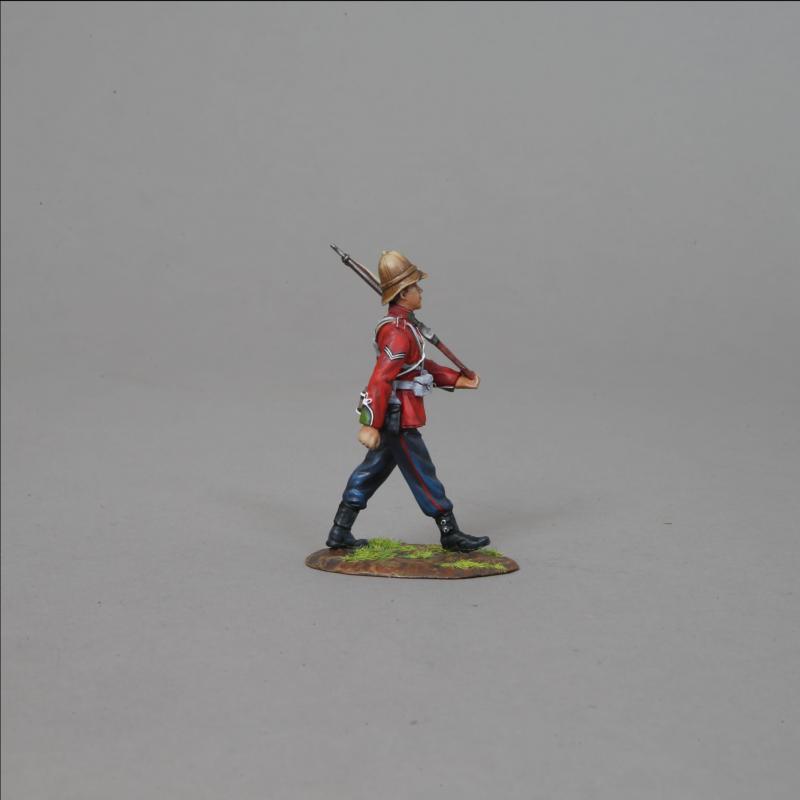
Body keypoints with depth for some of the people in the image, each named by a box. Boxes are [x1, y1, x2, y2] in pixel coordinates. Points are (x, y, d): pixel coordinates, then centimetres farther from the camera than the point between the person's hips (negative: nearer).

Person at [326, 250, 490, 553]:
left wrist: (458, 380, 12)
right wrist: (371, 424, -28)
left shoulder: (400, 325, 13)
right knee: (422, 474, 0)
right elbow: (381, 380, -26)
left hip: (390, 417, 10)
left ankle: (339, 533, 19)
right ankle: (450, 534, 12)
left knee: (373, 470, 14)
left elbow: (424, 367, 19)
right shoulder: (399, 331, -21)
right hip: (397, 419, -10)